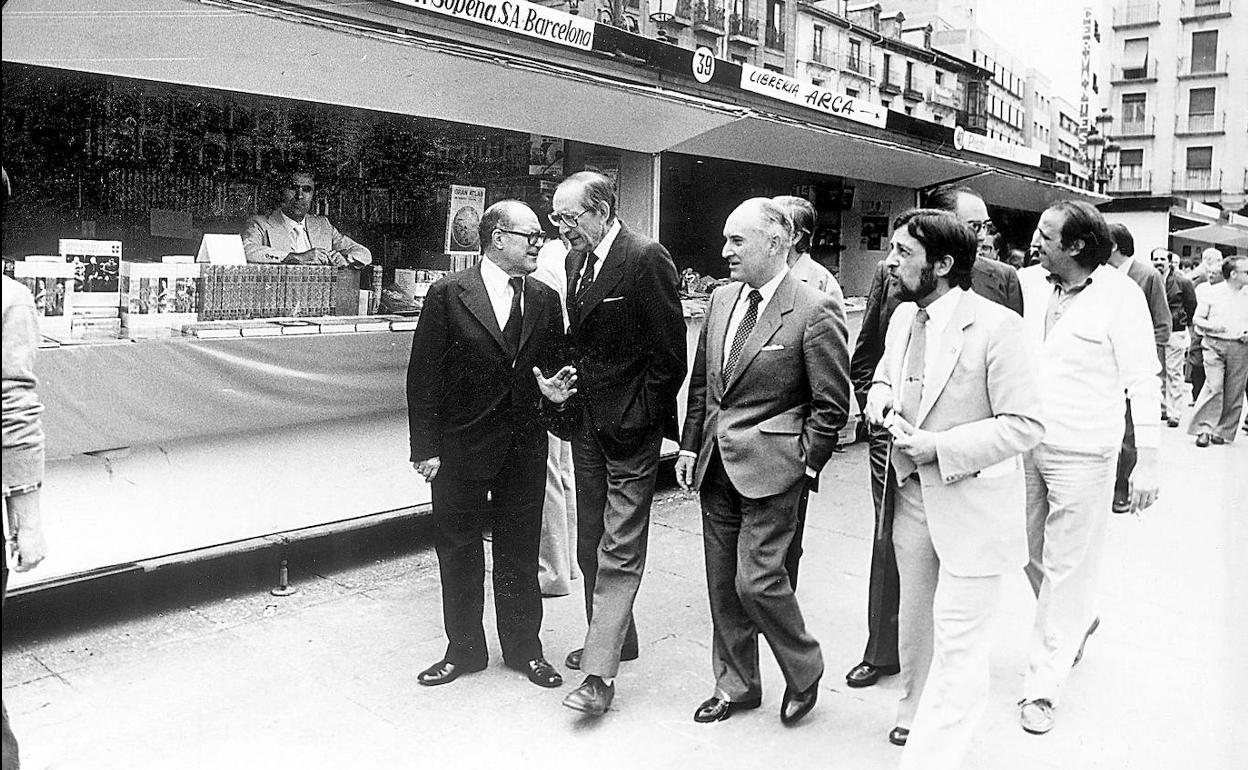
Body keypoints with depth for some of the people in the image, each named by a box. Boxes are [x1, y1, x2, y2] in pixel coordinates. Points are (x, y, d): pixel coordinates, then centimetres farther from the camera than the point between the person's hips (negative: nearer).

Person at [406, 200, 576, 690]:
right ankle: (463, 650, 29)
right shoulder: (447, 295, -7)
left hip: (524, 447, 3)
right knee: (458, 551, 10)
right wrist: (425, 448, -9)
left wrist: (555, 390, -9)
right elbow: (423, 375, -7)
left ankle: (524, 648, 29)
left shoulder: (545, 300, 5)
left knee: (520, 553, 12)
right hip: (460, 447, -2)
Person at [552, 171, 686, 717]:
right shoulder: (576, 260, 9)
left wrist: (640, 418, -13)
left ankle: (601, 671, 2)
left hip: (631, 427, -8)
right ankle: (611, 637, 34)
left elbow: (670, 352, -16)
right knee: (591, 543, 17)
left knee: (619, 550, -3)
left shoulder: (646, 258, -15)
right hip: (587, 424, 8)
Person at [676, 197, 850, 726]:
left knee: (756, 578, -6)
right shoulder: (721, 299, 9)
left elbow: (831, 404, -9)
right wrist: (690, 445, 11)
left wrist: (805, 464, -10)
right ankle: (735, 686, 31)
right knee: (722, 583, 13)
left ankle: (805, 671, 22)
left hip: (769, 468, -7)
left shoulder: (815, 311, -12)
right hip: (716, 464, 7)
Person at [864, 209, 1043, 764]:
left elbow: (1026, 424, -17)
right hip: (911, 495, 7)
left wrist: (940, 447, -24)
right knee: (915, 622, 24)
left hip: (973, 506, -7)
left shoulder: (996, 325, -18)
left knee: (957, 644, 0)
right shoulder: (903, 316, 5)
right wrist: (881, 400, -2)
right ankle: (915, 711, 45)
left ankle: (931, 754, 12)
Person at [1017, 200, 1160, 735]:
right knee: (1030, 554, 18)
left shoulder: (1120, 294, -11)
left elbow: (1143, 380, -9)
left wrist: (1148, 462, -10)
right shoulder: (1025, 283, 0)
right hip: (1023, 445, 5)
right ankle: (1076, 622, 47)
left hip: (1082, 454, -5)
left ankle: (1043, 685, 17)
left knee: (1067, 568, 5)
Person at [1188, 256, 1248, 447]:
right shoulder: (1211, 293, 1)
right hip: (1214, 344, -3)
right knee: (1214, 386, -15)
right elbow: (1196, 319, 4)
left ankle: (1224, 431, 13)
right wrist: (1211, 326, -14)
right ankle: (1204, 429, -8)